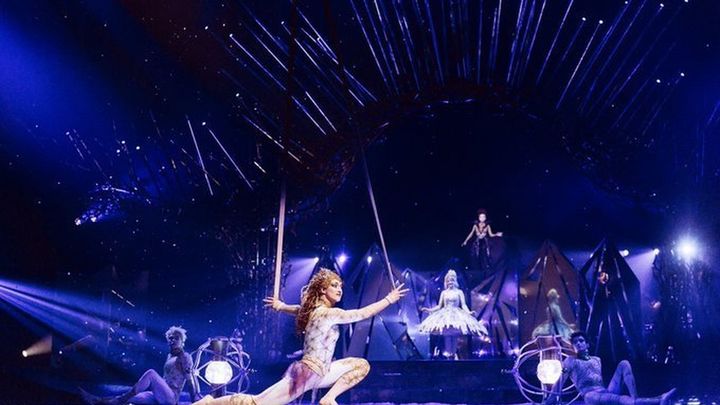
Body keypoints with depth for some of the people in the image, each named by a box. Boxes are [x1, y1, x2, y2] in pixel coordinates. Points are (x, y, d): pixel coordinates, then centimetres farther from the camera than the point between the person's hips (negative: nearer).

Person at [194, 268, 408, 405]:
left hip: (319, 372, 10)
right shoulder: (329, 313, -17)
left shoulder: (314, 309, 10)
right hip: (307, 374, -10)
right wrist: (389, 299, -10)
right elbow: (364, 313, -17)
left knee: (362, 365, 9)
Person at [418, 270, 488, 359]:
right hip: (445, 315, 1)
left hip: (456, 315, -1)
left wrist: (469, 312, -19)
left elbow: (463, 305, -1)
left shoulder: (459, 292, 6)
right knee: (447, 335, -8)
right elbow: (439, 306, 14)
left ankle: (454, 354, -2)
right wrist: (429, 310, 4)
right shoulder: (444, 292, 12)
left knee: (454, 336, -6)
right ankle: (448, 354, -5)